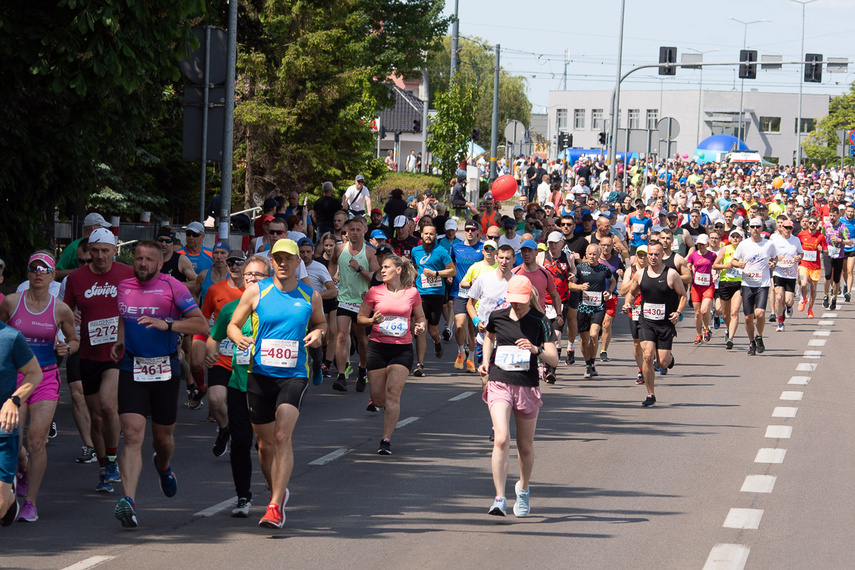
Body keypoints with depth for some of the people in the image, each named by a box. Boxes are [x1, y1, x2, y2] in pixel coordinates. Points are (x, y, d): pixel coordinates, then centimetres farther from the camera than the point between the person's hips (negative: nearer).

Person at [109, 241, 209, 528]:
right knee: (132, 436, -15)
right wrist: (119, 342, 10)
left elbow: (201, 324, -10)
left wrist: (167, 324, -23)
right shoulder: (123, 287, 8)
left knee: (163, 437, 14)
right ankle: (128, 501, -25)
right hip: (131, 370, 1)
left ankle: (163, 466, 51)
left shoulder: (173, 287, -6)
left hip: (165, 371, -1)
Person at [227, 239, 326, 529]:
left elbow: (320, 322, 24)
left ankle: (275, 506, -19)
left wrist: (318, 333, 0)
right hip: (260, 374, 1)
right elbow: (233, 325, 8)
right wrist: (239, 338, -15)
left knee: (282, 436, -19)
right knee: (265, 443, 9)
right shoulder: (256, 291, 2)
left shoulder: (310, 296, 6)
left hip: (294, 376, -1)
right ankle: (278, 492, 35)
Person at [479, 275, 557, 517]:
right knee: (501, 439, -19)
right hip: (499, 385, 0)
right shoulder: (497, 316, 3)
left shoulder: (539, 321, -5)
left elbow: (554, 359, -8)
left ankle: (523, 489, 39)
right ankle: (499, 499, -20)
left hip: (527, 387, 0)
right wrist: (485, 361, 13)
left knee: (526, 447, 12)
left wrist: (536, 349, -27)